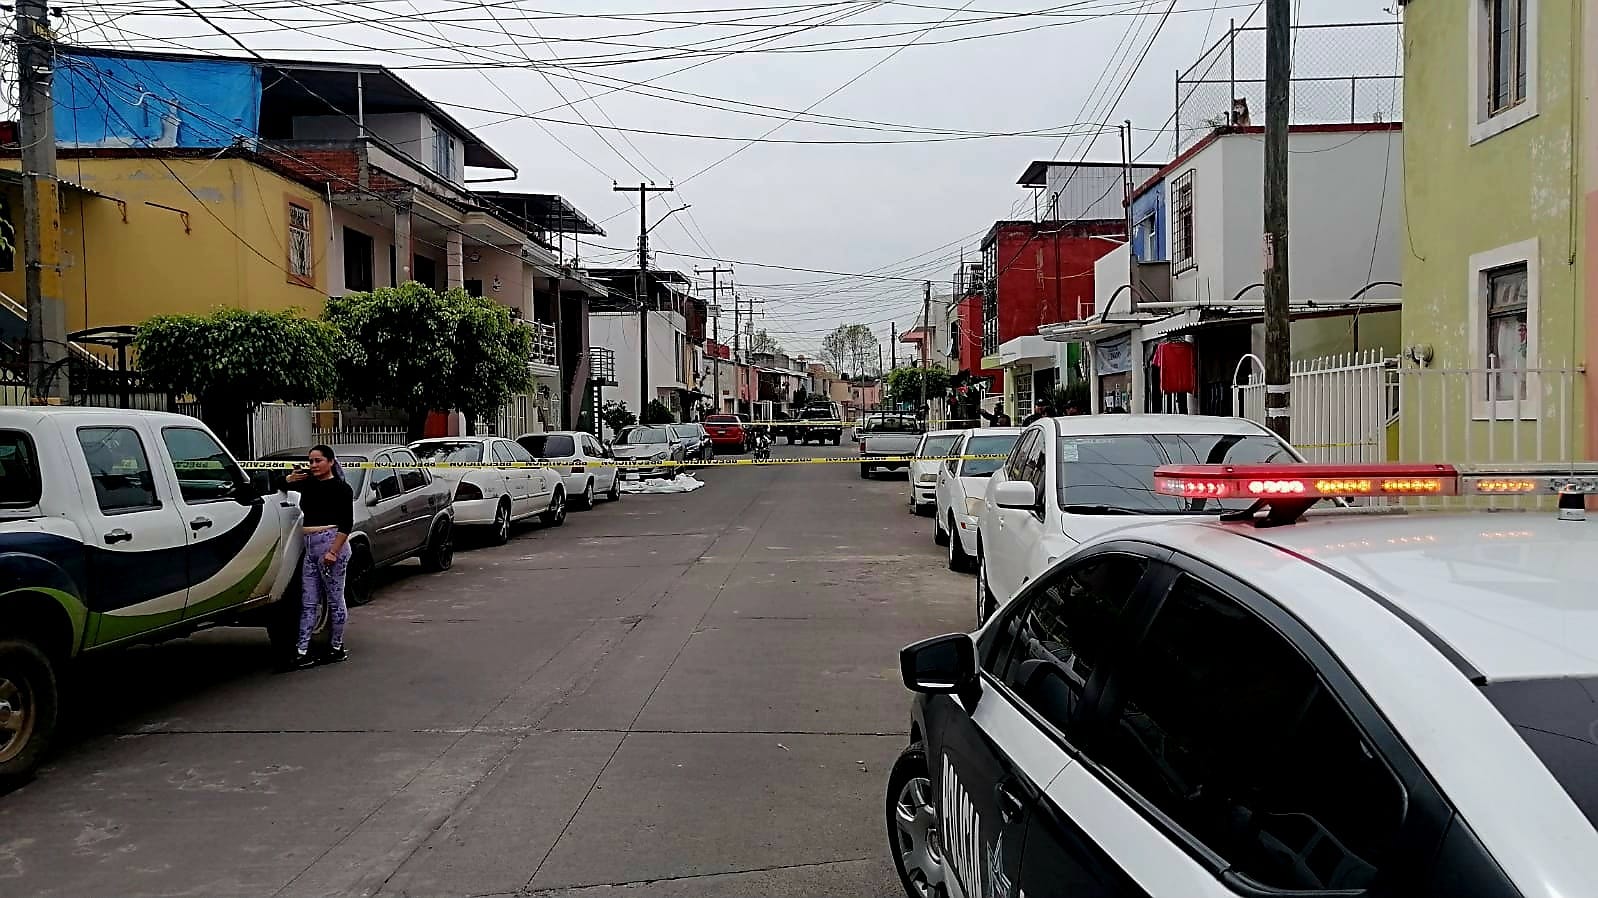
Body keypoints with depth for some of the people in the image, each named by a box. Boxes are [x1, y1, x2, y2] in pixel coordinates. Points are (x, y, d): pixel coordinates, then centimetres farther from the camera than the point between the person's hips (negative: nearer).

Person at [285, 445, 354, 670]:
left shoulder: (341, 488, -6)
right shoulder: (308, 483, 12)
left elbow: (346, 524, -11)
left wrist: (333, 551, -20)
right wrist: (291, 479, 7)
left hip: (332, 543, -7)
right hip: (310, 546, 7)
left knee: (334, 599, 2)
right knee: (308, 602, 5)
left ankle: (337, 648, 12)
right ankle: (302, 652, 5)